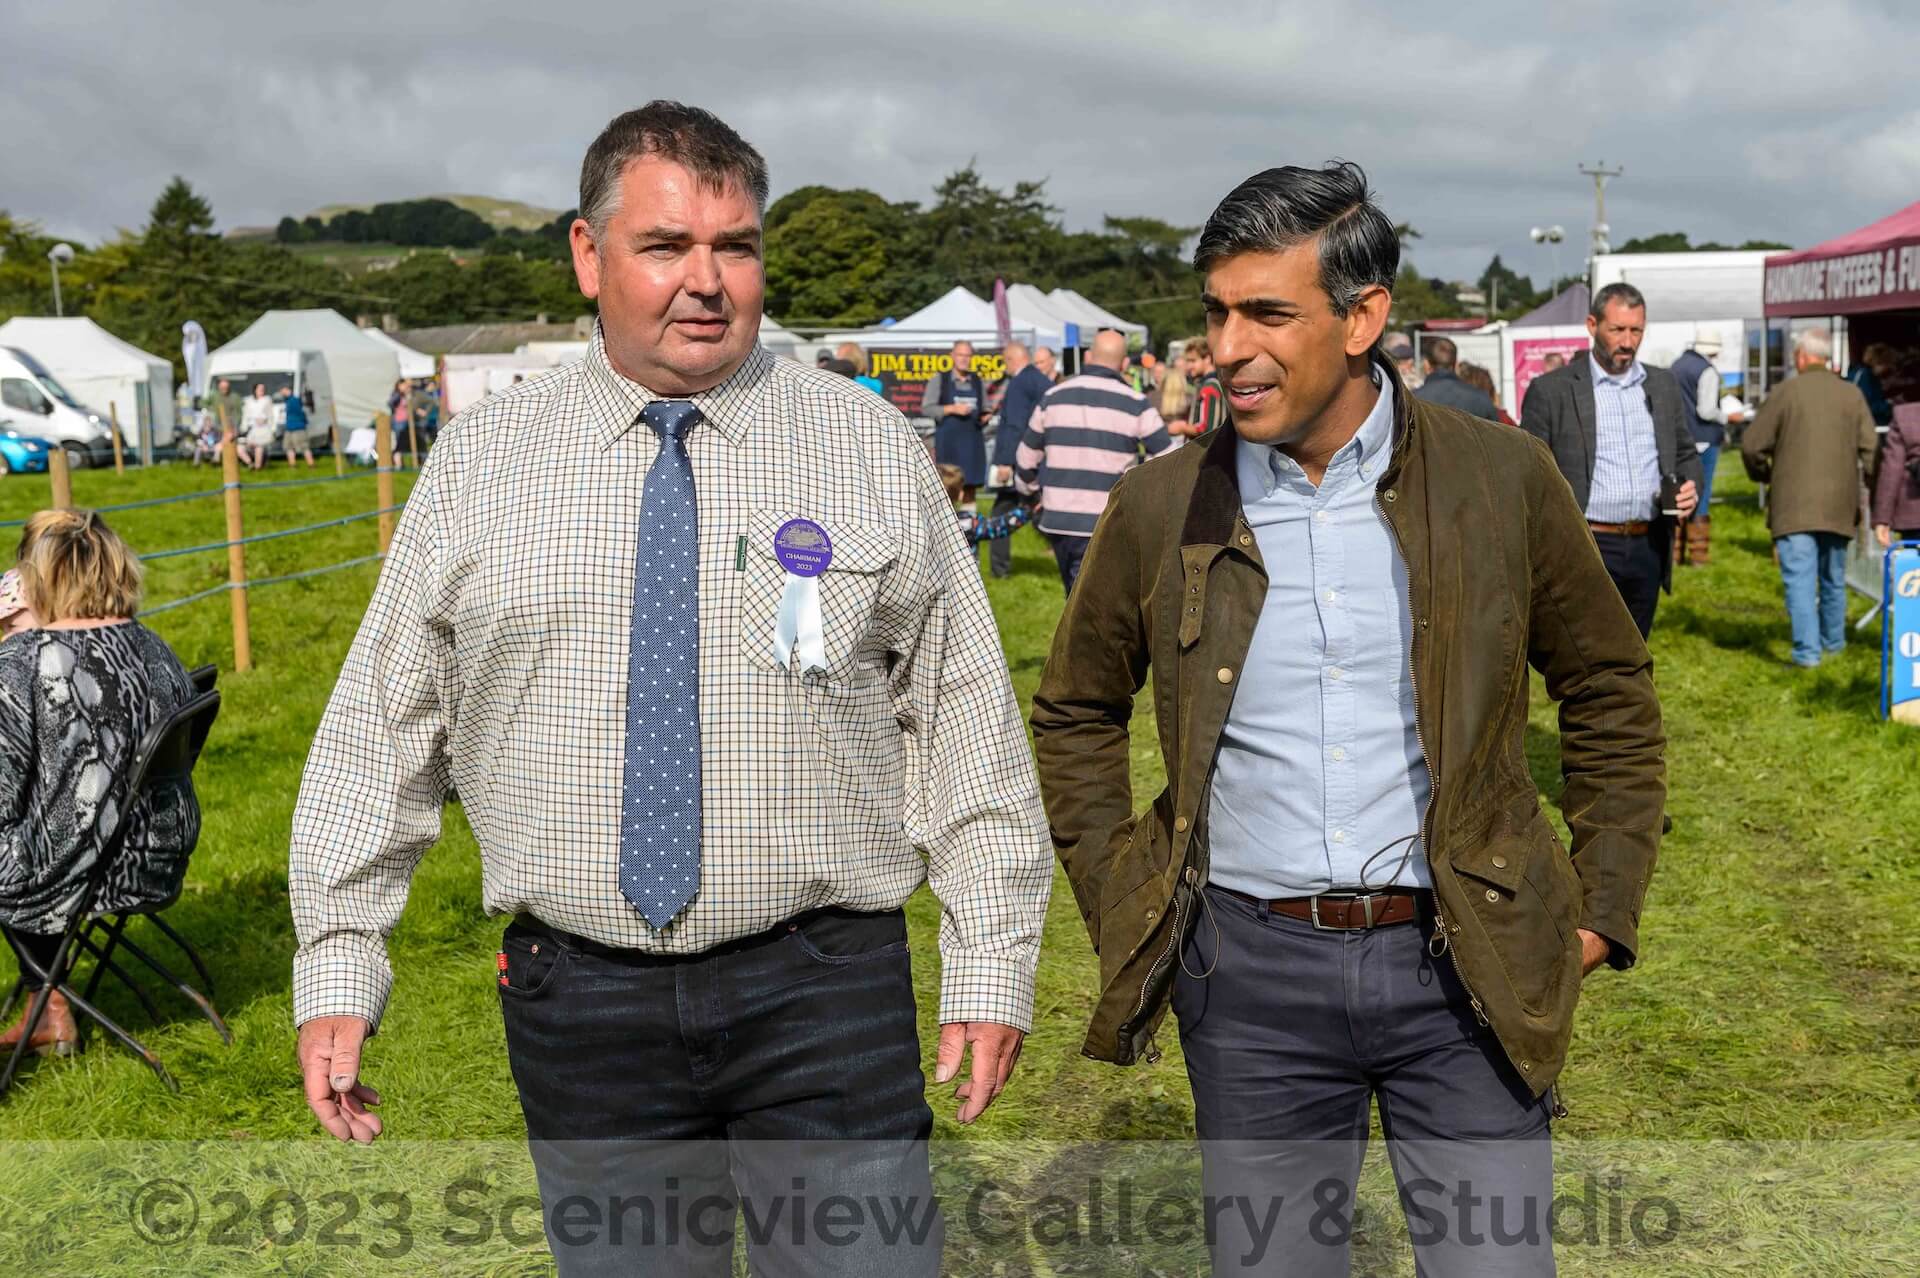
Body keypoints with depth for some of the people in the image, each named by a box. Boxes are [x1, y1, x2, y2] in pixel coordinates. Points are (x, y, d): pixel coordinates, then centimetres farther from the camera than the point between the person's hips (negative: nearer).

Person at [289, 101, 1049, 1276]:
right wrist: (339, 969, 1)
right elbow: (381, 728, 6)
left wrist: (993, 965, 0)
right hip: (583, 998, 1)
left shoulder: (872, 449, 2)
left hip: (826, 997, -1)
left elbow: (968, 722, 2)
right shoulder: (478, 463, 4)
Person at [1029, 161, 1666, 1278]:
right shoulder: (1162, 506, -1)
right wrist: (1118, 904, 6)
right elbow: (1077, 712, 13)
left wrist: (1604, 911, 5)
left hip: (1466, 967, -1)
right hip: (1250, 975, 1)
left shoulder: (1503, 480, -3)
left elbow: (1610, 690, 9)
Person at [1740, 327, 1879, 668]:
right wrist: (1868, 493, 13)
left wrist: (1764, 475, 14)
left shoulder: (1787, 392, -6)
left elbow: (1751, 445, -5)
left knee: (1800, 579, -6)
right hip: (1839, 505, 4)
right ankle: (1833, 640, 33)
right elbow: (1870, 448, 1)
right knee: (1834, 577, 19)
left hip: (1794, 505, -4)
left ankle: (1807, 650, -14)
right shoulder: (1852, 395, 4)